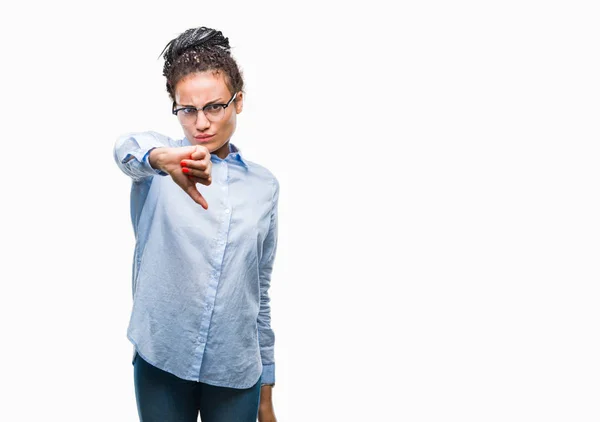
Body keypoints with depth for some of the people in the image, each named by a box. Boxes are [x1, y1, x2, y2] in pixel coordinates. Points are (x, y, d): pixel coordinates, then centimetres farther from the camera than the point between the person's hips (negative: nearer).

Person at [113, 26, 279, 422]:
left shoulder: (264, 184, 5)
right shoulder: (156, 166, -2)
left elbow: (261, 287, 9)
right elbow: (128, 146, -28)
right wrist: (162, 156, -52)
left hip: (237, 371, 2)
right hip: (162, 360, -2)